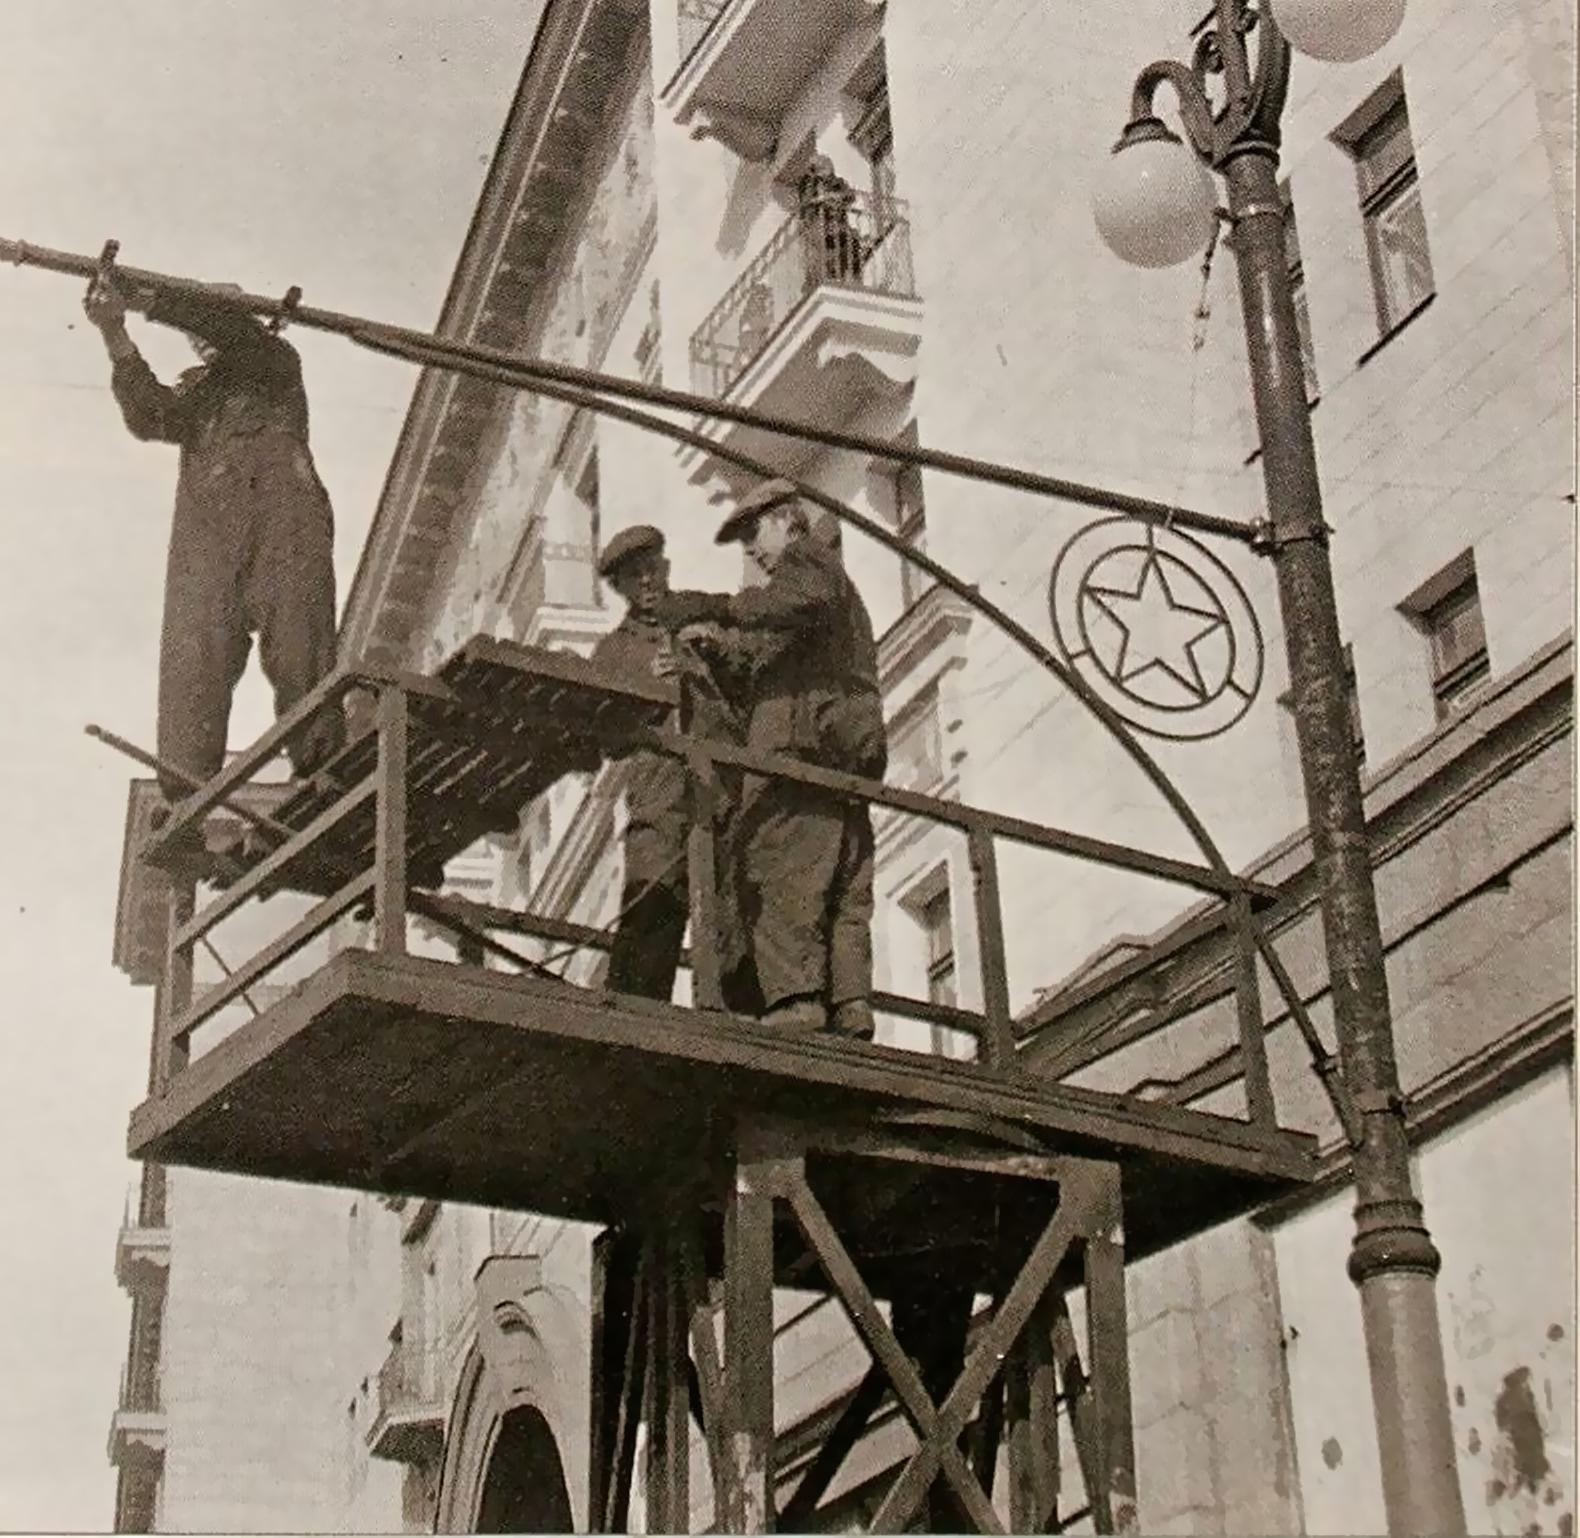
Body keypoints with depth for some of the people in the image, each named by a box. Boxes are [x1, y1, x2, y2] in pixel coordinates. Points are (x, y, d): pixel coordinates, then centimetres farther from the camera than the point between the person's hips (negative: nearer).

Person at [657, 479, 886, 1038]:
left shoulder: (806, 556, 10)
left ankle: (795, 996, -32)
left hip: (801, 734, -10)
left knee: (777, 866, -19)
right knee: (844, 887, 1)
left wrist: (719, 607, -21)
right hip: (853, 746, 10)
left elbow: (806, 599, -16)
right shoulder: (841, 583, 39)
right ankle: (851, 1006, -11)